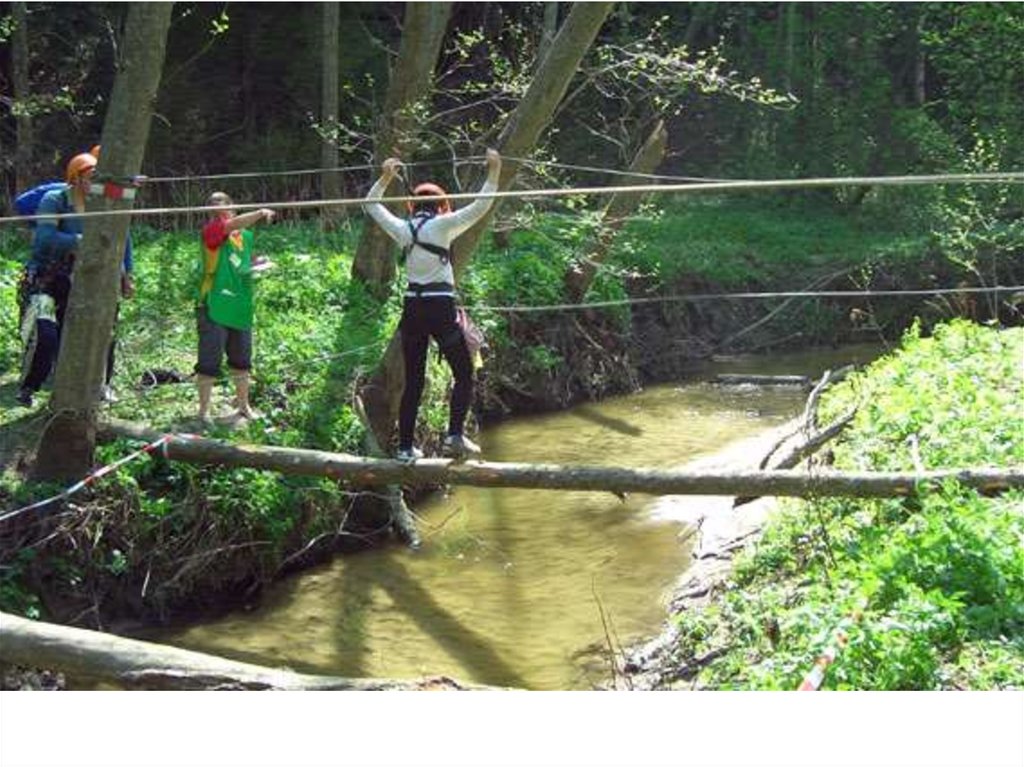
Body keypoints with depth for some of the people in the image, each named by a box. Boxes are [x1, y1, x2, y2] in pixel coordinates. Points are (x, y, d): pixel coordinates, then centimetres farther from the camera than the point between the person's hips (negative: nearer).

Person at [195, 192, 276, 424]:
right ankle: (204, 411, 8)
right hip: (214, 309, -6)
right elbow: (234, 225, -31)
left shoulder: (245, 236, 10)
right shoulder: (211, 231, -11)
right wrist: (261, 213, -42)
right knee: (209, 363, -2)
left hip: (241, 309, 7)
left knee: (241, 361, 18)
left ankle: (243, 406, 33)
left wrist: (256, 264, 3)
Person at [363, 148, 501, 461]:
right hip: (441, 308, -5)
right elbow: (480, 207, -11)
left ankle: (405, 446, 11)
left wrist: (385, 177, 23)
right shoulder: (442, 225, -7)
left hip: (412, 309, 5)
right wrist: (494, 172, -7)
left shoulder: (403, 229, 5)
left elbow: (371, 205, 19)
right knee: (464, 374, 5)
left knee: (413, 381, 11)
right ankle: (455, 434, -12)